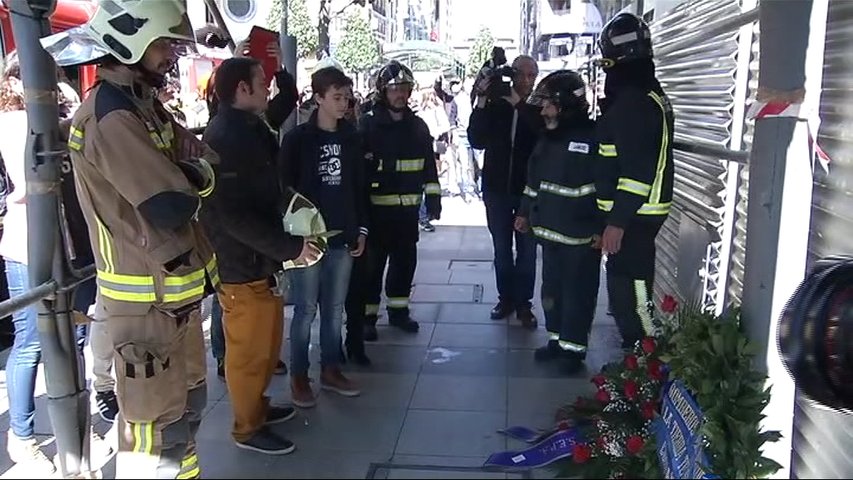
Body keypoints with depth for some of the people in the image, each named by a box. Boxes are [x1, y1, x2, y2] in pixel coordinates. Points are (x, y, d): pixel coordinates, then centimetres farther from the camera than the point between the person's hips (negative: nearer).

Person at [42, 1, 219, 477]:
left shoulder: (143, 105, 11)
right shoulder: (111, 118, -20)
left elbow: (201, 155, 6)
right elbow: (173, 206, -27)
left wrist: (186, 174, -14)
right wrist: (197, 174, -7)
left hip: (174, 288, 10)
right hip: (147, 299, -10)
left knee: (187, 403, 23)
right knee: (156, 419, 1)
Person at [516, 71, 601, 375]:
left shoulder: (595, 137, -13)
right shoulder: (548, 138, 10)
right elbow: (534, 179, 19)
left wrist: (602, 228, -16)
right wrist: (525, 212, 18)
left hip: (581, 236, -7)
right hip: (550, 231, 8)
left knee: (577, 293, 3)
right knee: (551, 290, 16)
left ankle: (574, 348, 15)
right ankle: (556, 340, 30)